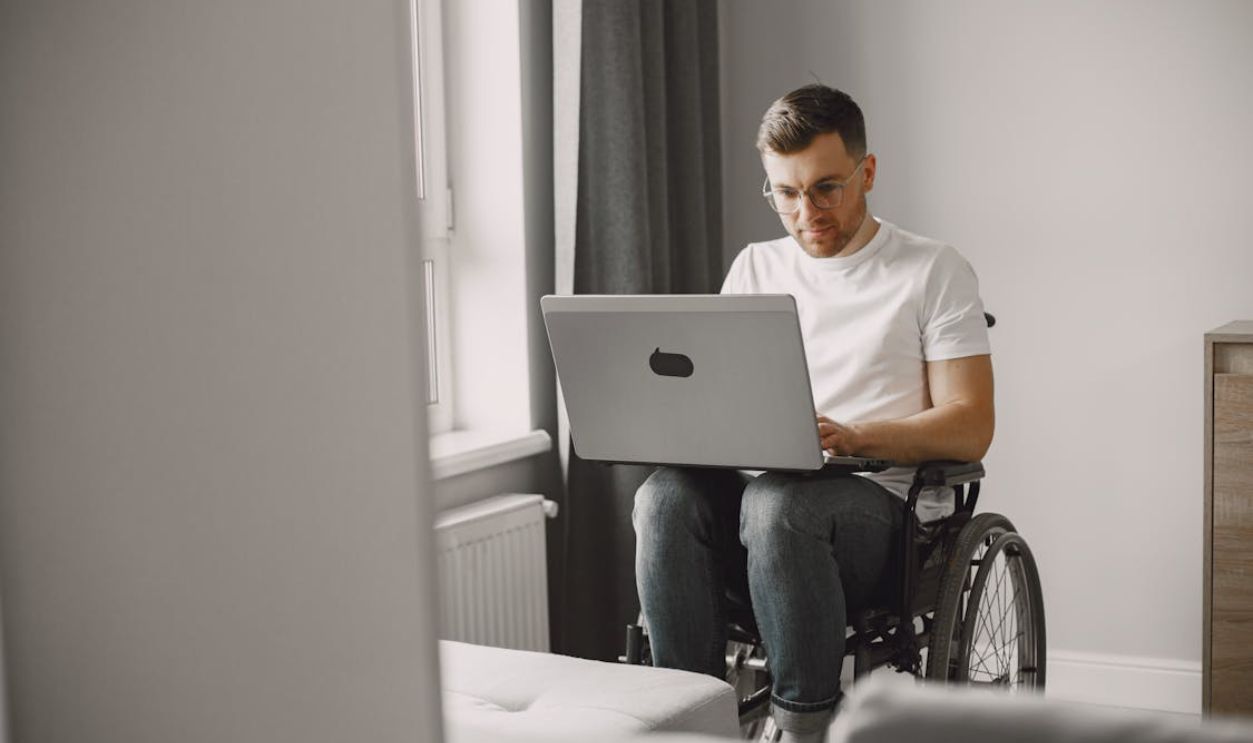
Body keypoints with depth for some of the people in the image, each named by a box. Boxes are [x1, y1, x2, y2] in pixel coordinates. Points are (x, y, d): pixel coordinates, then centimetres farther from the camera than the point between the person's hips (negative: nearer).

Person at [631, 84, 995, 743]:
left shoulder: (934, 273, 6)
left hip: (883, 500, -4)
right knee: (666, 496, -29)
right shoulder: (754, 268, 20)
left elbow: (969, 429, -3)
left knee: (777, 503, -37)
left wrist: (854, 437, -20)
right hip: (756, 488, 4)